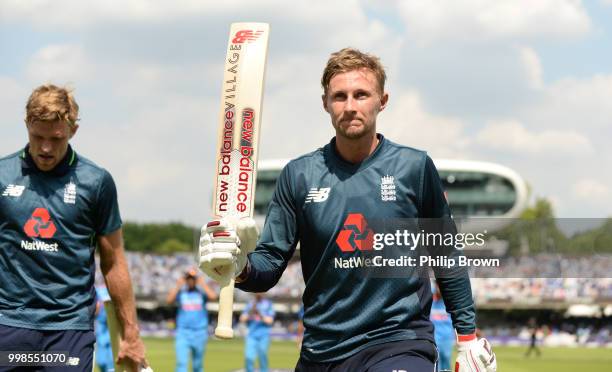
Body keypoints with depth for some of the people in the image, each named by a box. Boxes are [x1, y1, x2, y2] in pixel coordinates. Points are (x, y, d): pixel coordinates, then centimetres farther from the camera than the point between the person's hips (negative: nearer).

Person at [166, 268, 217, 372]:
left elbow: (213, 297, -14)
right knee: (181, 362, -14)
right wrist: (178, 286, -12)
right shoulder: (180, 292, 7)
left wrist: (203, 284, -10)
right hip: (183, 332, -1)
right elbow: (169, 300, -10)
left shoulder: (202, 292, 6)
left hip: (200, 332, 1)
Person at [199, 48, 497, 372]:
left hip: (400, 344, -2)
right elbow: (270, 263, 4)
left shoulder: (415, 167, 1)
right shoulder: (298, 175, 4)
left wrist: (468, 336, 9)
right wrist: (240, 266, -18)